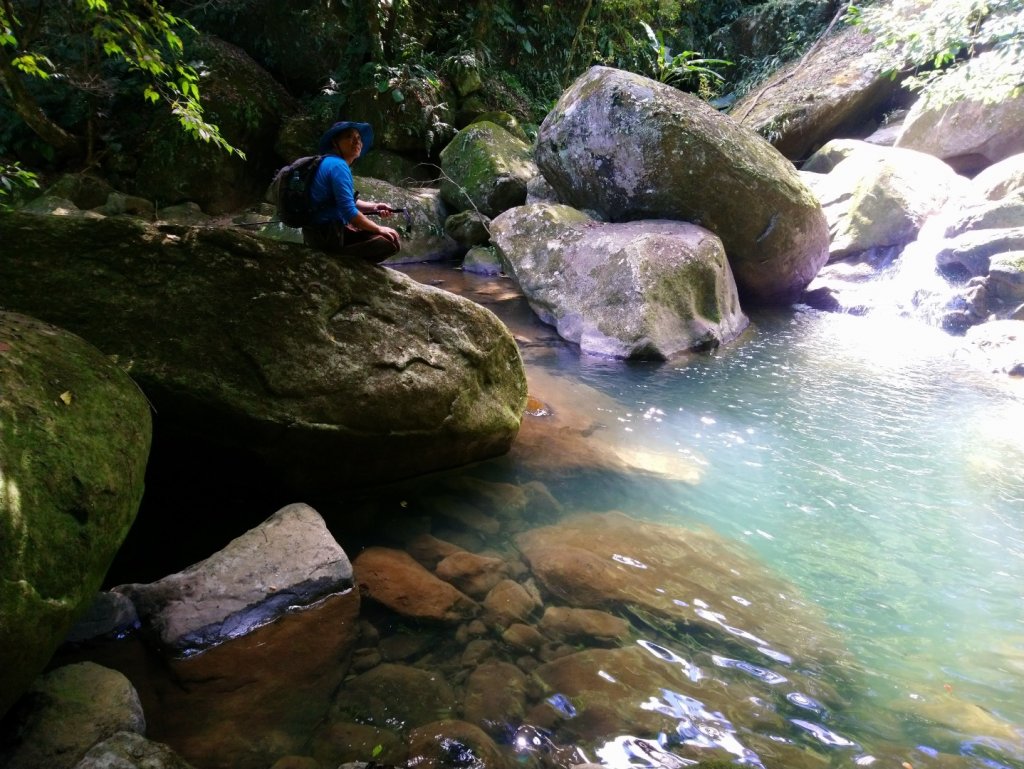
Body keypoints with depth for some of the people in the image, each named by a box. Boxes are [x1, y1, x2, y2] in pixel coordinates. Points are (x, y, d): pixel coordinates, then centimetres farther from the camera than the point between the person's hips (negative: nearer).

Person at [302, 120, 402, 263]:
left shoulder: (331, 162, 16)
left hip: (320, 230, 11)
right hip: (326, 235, -11)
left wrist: (374, 207, 11)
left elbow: (346, 202, 26)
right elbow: (349, 211, -24)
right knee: (392, 241, -15)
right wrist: (379, 229, -12)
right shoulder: (337, 165, -16)